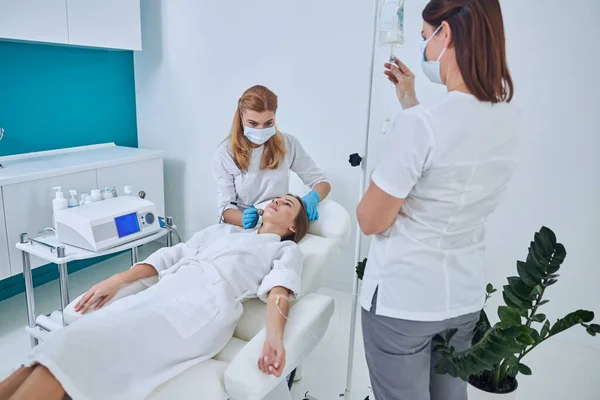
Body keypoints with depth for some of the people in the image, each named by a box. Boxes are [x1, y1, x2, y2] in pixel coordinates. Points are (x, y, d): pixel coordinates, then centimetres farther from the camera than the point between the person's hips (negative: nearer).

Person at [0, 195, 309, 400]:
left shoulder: (286, 249, 17)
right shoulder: (222, 230, 31)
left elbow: (278, 288, -5)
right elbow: (171, 255, 23)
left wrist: (274, 337, -25)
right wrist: (116, 281, 13)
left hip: (206, 304, -5)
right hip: (165, 291, 6)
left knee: (82, 345, -22)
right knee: (72, 342, -16)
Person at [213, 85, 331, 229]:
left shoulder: (288, 144, -3)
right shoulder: (225, 154, -6)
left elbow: (322, 182, 2)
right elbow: (225, 207, -7)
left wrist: (312, 197, -20)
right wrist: (244, 219, -28)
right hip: (246, 230, 0)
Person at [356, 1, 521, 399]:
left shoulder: (419, 124, -26)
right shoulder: (512, 119, -3)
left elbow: (370, 221, -16)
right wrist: (410, 100, 18)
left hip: (402, 300, -6)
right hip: (466, 296, 7)